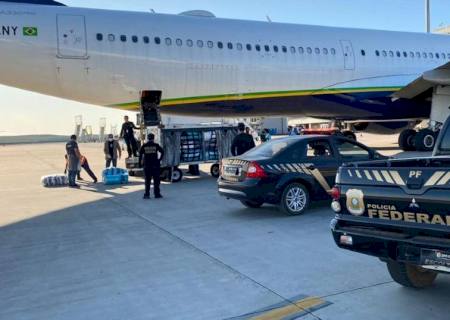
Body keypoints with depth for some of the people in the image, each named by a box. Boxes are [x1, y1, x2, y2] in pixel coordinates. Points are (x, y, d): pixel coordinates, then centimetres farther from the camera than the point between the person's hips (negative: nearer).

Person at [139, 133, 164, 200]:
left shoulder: (144, 146, 3)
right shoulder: (156, 145, -1)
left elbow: (140, 154, -4)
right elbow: (162, 152, -8)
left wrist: (141, 162, 5)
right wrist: (159, 159, 0)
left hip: (147, 165, 2)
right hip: (155, 165, -1)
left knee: (147, 180, 7)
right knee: (156, 180, 6)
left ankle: (147, 194, 4)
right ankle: (157, 194, 8)